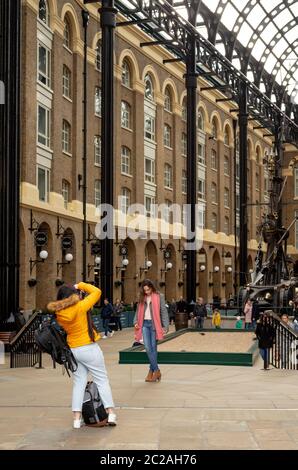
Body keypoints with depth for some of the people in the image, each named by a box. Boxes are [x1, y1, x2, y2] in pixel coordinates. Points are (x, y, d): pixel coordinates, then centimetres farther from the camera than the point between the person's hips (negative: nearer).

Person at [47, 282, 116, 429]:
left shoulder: (59, 314, -3)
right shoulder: (80, 307, -17)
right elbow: (97, 292, -10)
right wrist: (80, 285, 1)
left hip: (73, 350, 5)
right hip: (89, 349, -5)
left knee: (79, 383, 12)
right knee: (102, 380, 5)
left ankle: (76, 418, 8)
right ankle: (111, 413, 2)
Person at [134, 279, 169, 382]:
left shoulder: (159, 297, -2)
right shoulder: (142, 298, 11)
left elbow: (164, 312, -3)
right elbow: (138, 311, 18)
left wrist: (165, 326, -8)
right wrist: (136, 322, 2)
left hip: (154, 324, -3)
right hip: (145, 324, 3)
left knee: (153, 348, -1)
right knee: (147, 348, -6)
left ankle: (151, 372, 7)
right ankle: (156, 371, -2)